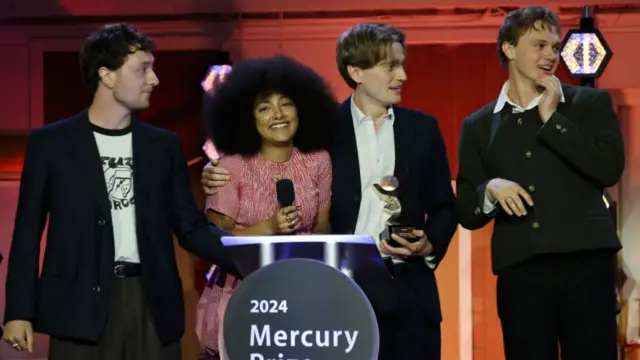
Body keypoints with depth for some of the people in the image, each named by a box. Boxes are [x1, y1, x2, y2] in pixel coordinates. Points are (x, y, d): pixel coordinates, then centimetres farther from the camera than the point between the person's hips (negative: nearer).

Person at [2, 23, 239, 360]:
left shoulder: (163, 144, 12)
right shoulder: (50, 142, 3)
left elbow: (190, 227, 10)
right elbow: (28, 232, 4)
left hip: (153, 303, 3)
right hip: (81, 304, -3)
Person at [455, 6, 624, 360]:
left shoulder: (590, 103, 9)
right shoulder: (478, 126, 13)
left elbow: (610, 168, -7)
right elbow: (466, 212, 12)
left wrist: (551, 117, -5)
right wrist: (490, 191, -10)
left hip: (585, 263, -1)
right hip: (519, 272, 2)